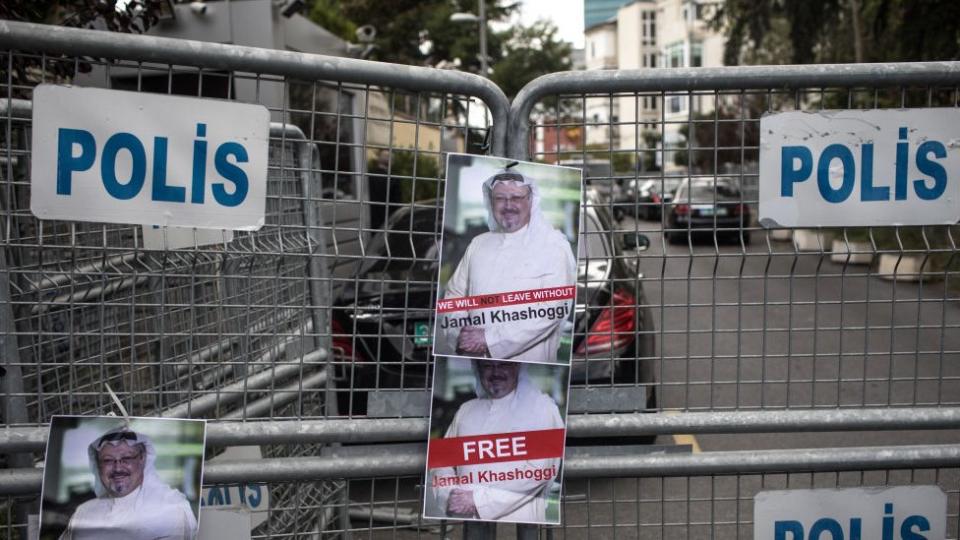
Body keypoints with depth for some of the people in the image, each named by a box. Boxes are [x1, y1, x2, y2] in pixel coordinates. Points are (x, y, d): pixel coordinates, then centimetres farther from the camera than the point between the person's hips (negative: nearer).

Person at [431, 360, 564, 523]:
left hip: (516, 520, -4)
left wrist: (479, 500, -14)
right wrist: (450, 496, -9)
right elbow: (442, 462, 11)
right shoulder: (466, 410, 12)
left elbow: (537, 471, -12)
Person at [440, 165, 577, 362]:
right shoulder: (478, 244, 10)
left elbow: (553, 308, -15)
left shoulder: (554, 245, -6)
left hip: (527, 363, -4)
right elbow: (454, 295, 11)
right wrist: (461, 335, -9)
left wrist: (490, 339, -17)